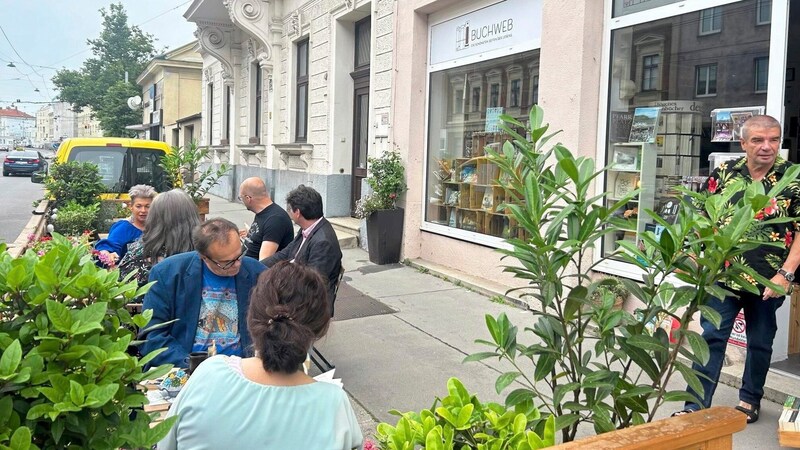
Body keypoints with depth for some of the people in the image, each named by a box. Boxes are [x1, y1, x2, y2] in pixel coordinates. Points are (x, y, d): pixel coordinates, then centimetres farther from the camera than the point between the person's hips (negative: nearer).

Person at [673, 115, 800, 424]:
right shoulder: (723, 173, 1)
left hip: (769, 280, 0)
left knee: (760, 343, 15)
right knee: (712, 338, 0)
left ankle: (750, 399, 34)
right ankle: (696, 405, 5)